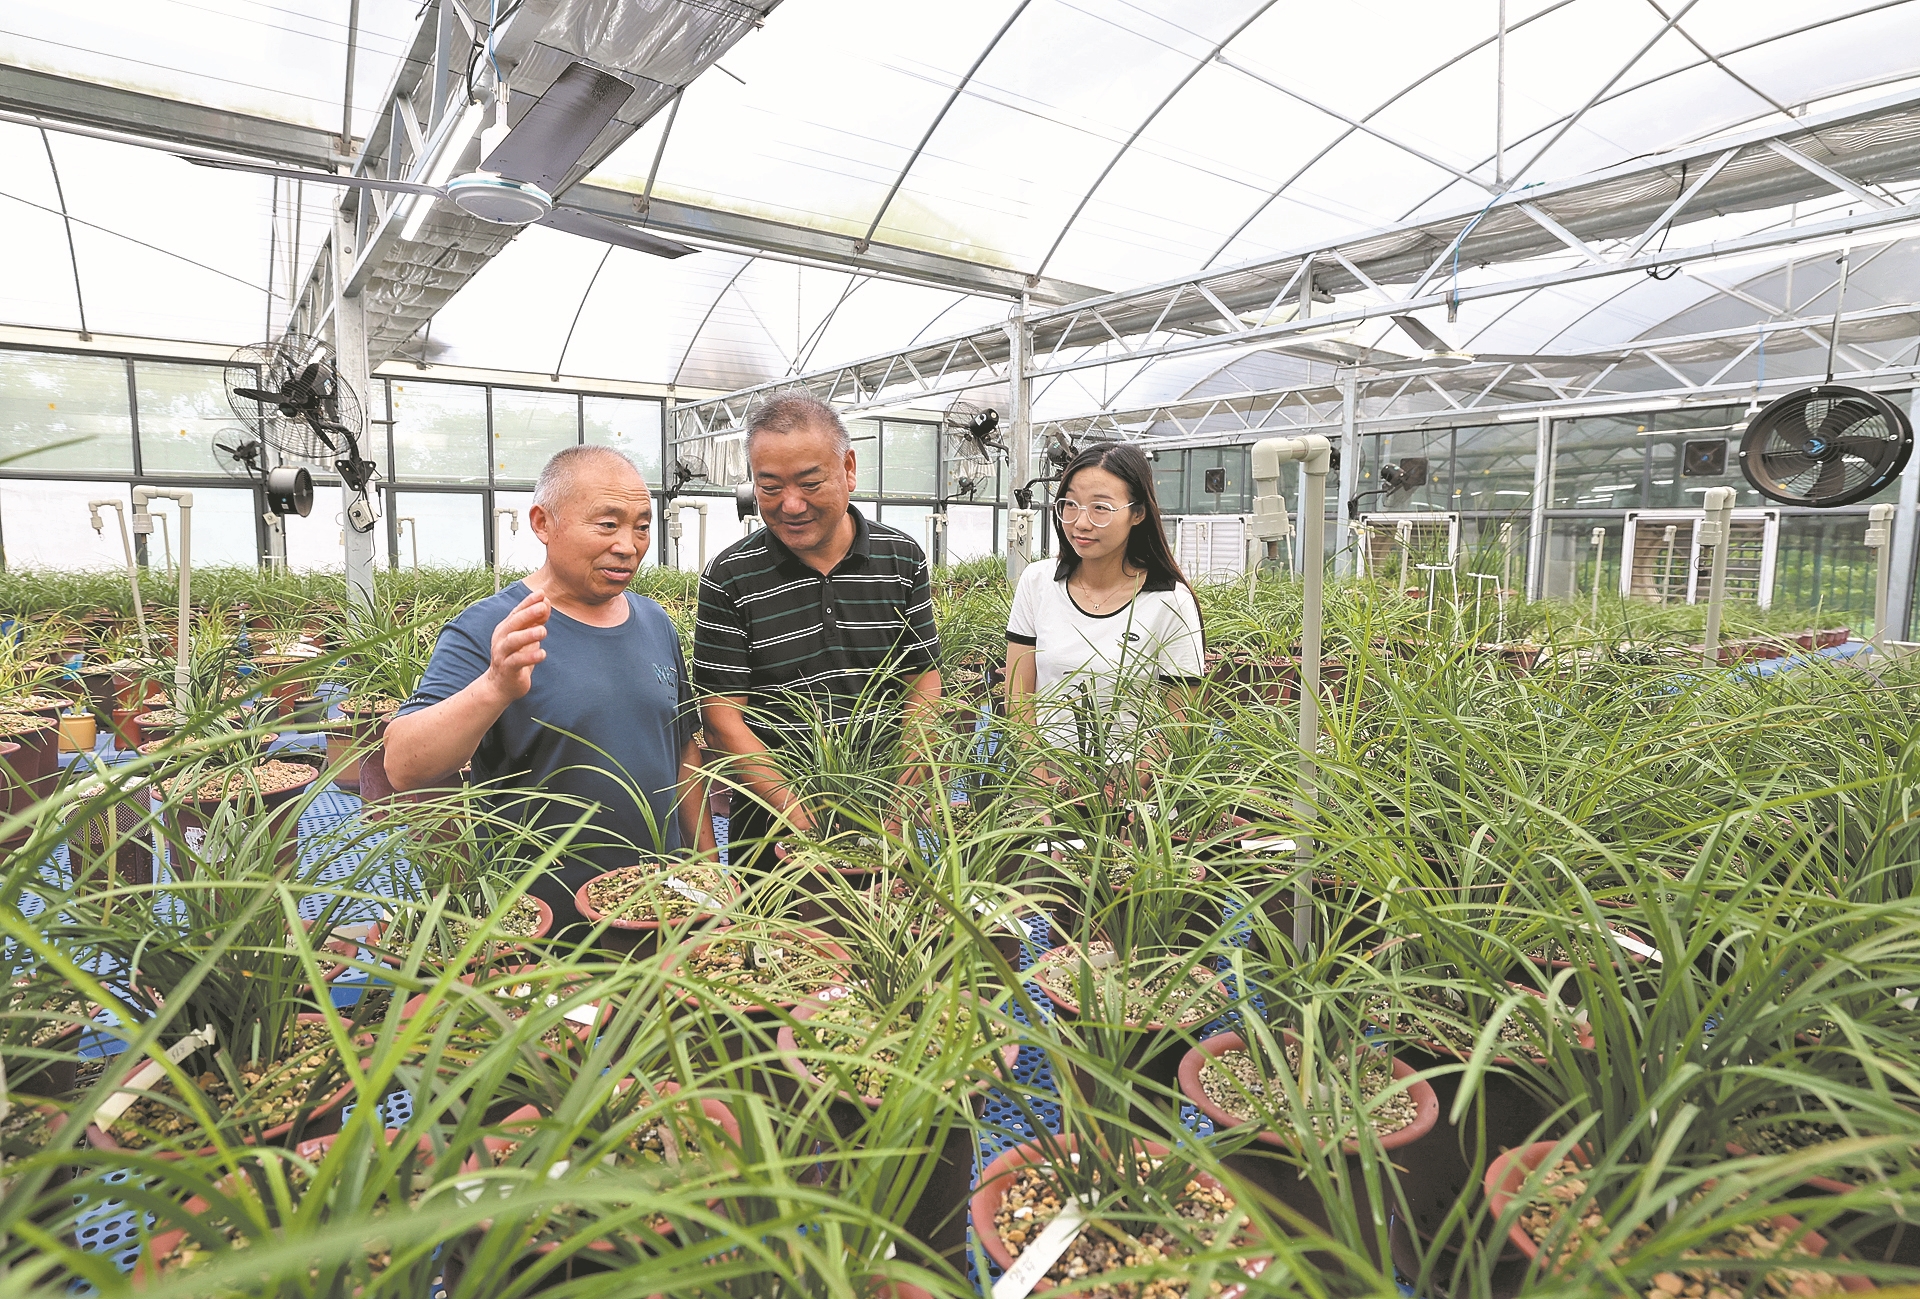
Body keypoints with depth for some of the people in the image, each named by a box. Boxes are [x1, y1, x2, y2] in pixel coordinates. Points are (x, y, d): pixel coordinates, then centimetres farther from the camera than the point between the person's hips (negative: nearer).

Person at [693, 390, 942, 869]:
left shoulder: (903, 559, -2)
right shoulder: (729, 578, -9)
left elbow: (923, 685, -1)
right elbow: (722, 717, -11)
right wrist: (802, 820, -20)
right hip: (771, 829, -2)